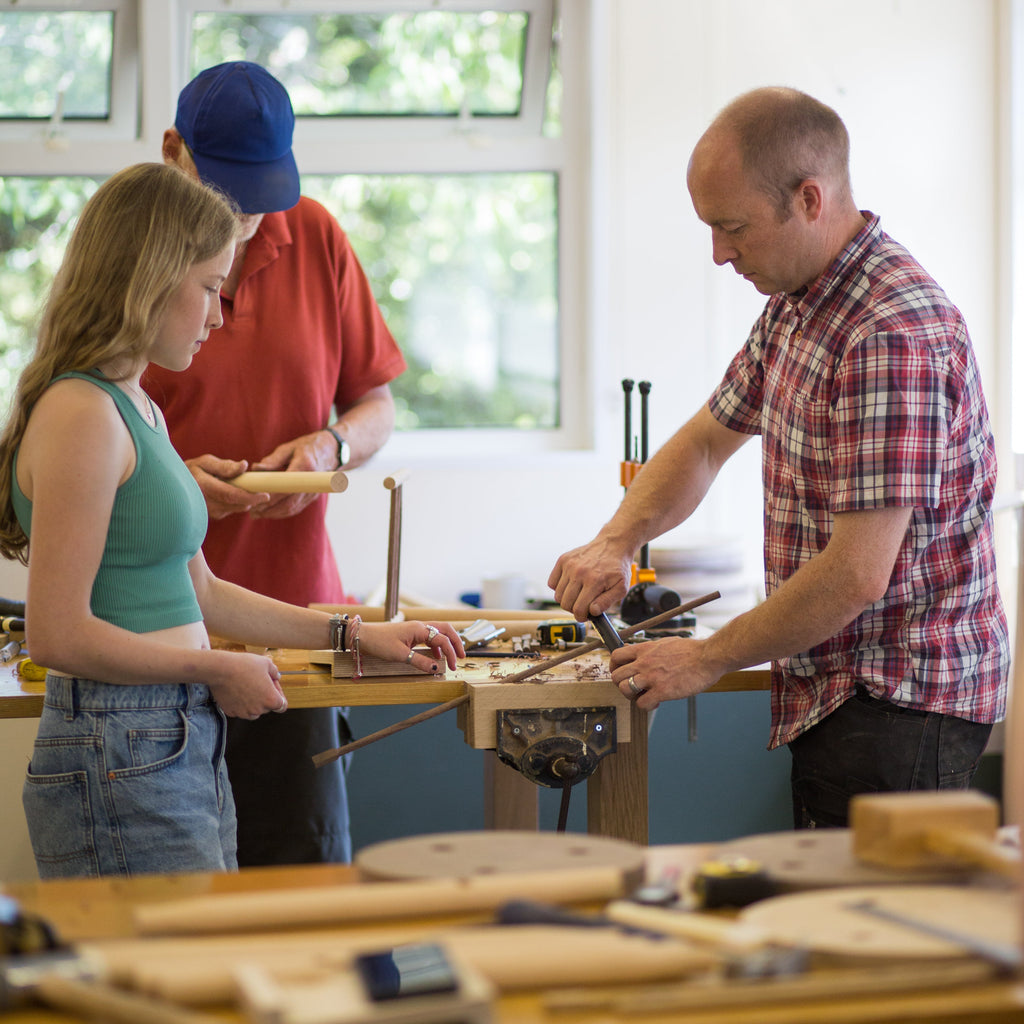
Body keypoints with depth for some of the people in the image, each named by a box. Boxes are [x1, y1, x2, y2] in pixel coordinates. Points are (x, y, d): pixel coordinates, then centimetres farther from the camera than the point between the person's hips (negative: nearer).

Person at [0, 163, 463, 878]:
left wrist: (355, 634, 21)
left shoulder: (141, 411, 17)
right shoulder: (80, 415, -14)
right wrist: (216, 670, -8)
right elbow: (60, 634, -18)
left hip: (187, 754, 10)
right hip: (120, 765, -10)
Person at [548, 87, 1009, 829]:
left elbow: (856, 576, -26)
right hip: (833, 694, 9)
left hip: (900, 706, -9)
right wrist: (615, 543, 5)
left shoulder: (893, 337, -23)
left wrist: (709, 658, -13)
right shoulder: (796, 307, 9)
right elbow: (708, 438, 23)